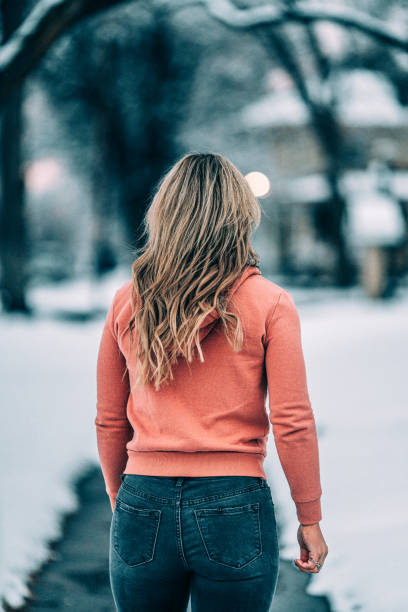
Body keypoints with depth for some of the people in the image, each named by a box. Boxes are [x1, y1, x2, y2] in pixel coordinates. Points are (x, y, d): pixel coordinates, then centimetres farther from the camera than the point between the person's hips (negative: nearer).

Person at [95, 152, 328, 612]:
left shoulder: (127, 303, 3)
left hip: (144, 506, 2)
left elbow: (108, 422, 9)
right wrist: (309, 519, 3)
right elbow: (292, 422, -6)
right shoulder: (269, 304, -5)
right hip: (234, 508, -2)